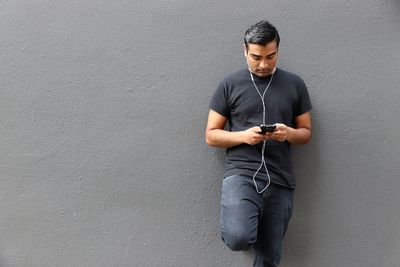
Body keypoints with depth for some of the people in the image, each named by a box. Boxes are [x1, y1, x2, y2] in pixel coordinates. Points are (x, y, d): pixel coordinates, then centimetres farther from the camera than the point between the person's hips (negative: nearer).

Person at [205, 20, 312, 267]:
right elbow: (211, 135, 4)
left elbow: (306, 132, 13)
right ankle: (241, 228, 11)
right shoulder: (230, 85, 3)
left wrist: (289, 133, -11)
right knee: (238, 238, -26)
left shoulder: (295, 84, 8)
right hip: (241, 174, -2)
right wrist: (244, 136, -14)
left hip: (280, 181, 3)